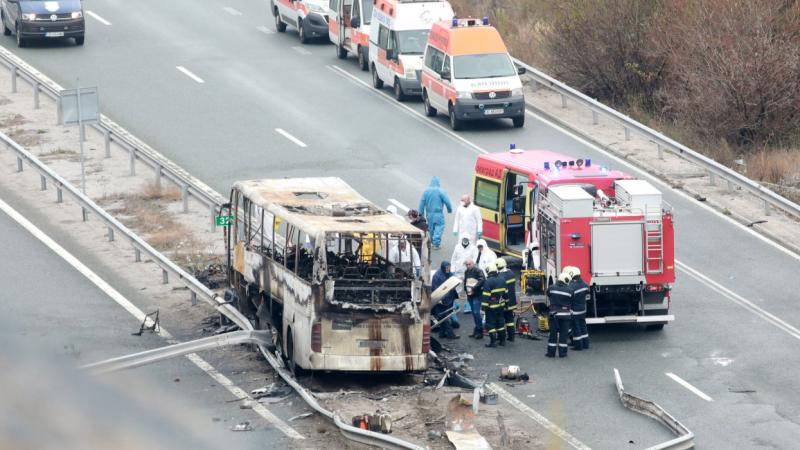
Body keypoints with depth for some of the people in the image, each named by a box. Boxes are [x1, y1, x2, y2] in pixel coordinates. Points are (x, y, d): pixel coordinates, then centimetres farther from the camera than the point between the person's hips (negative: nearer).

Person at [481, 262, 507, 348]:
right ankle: (502, 340, 20)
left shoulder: (488, 282, -17)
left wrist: (484, 306, -15)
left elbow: (486, 295, -19)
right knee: (500, 322, 16)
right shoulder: (501, 280, 6)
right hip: (500, 305, 7)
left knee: (491, 324, -1)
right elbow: (505, 293, 14)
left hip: (491, 307, -7)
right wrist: (504, 302, 24)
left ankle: (493, 341, -3)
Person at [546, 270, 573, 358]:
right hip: (565, 314, -1)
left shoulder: (551, 288, -4)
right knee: (563, 334, 5)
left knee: (553, 333, 7)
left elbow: (548, 297, 11)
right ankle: (562, 352, 7)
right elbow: (571, 303, 1)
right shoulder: (569, 290, -8)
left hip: (553, 314, 1)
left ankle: (551, 352, 8)